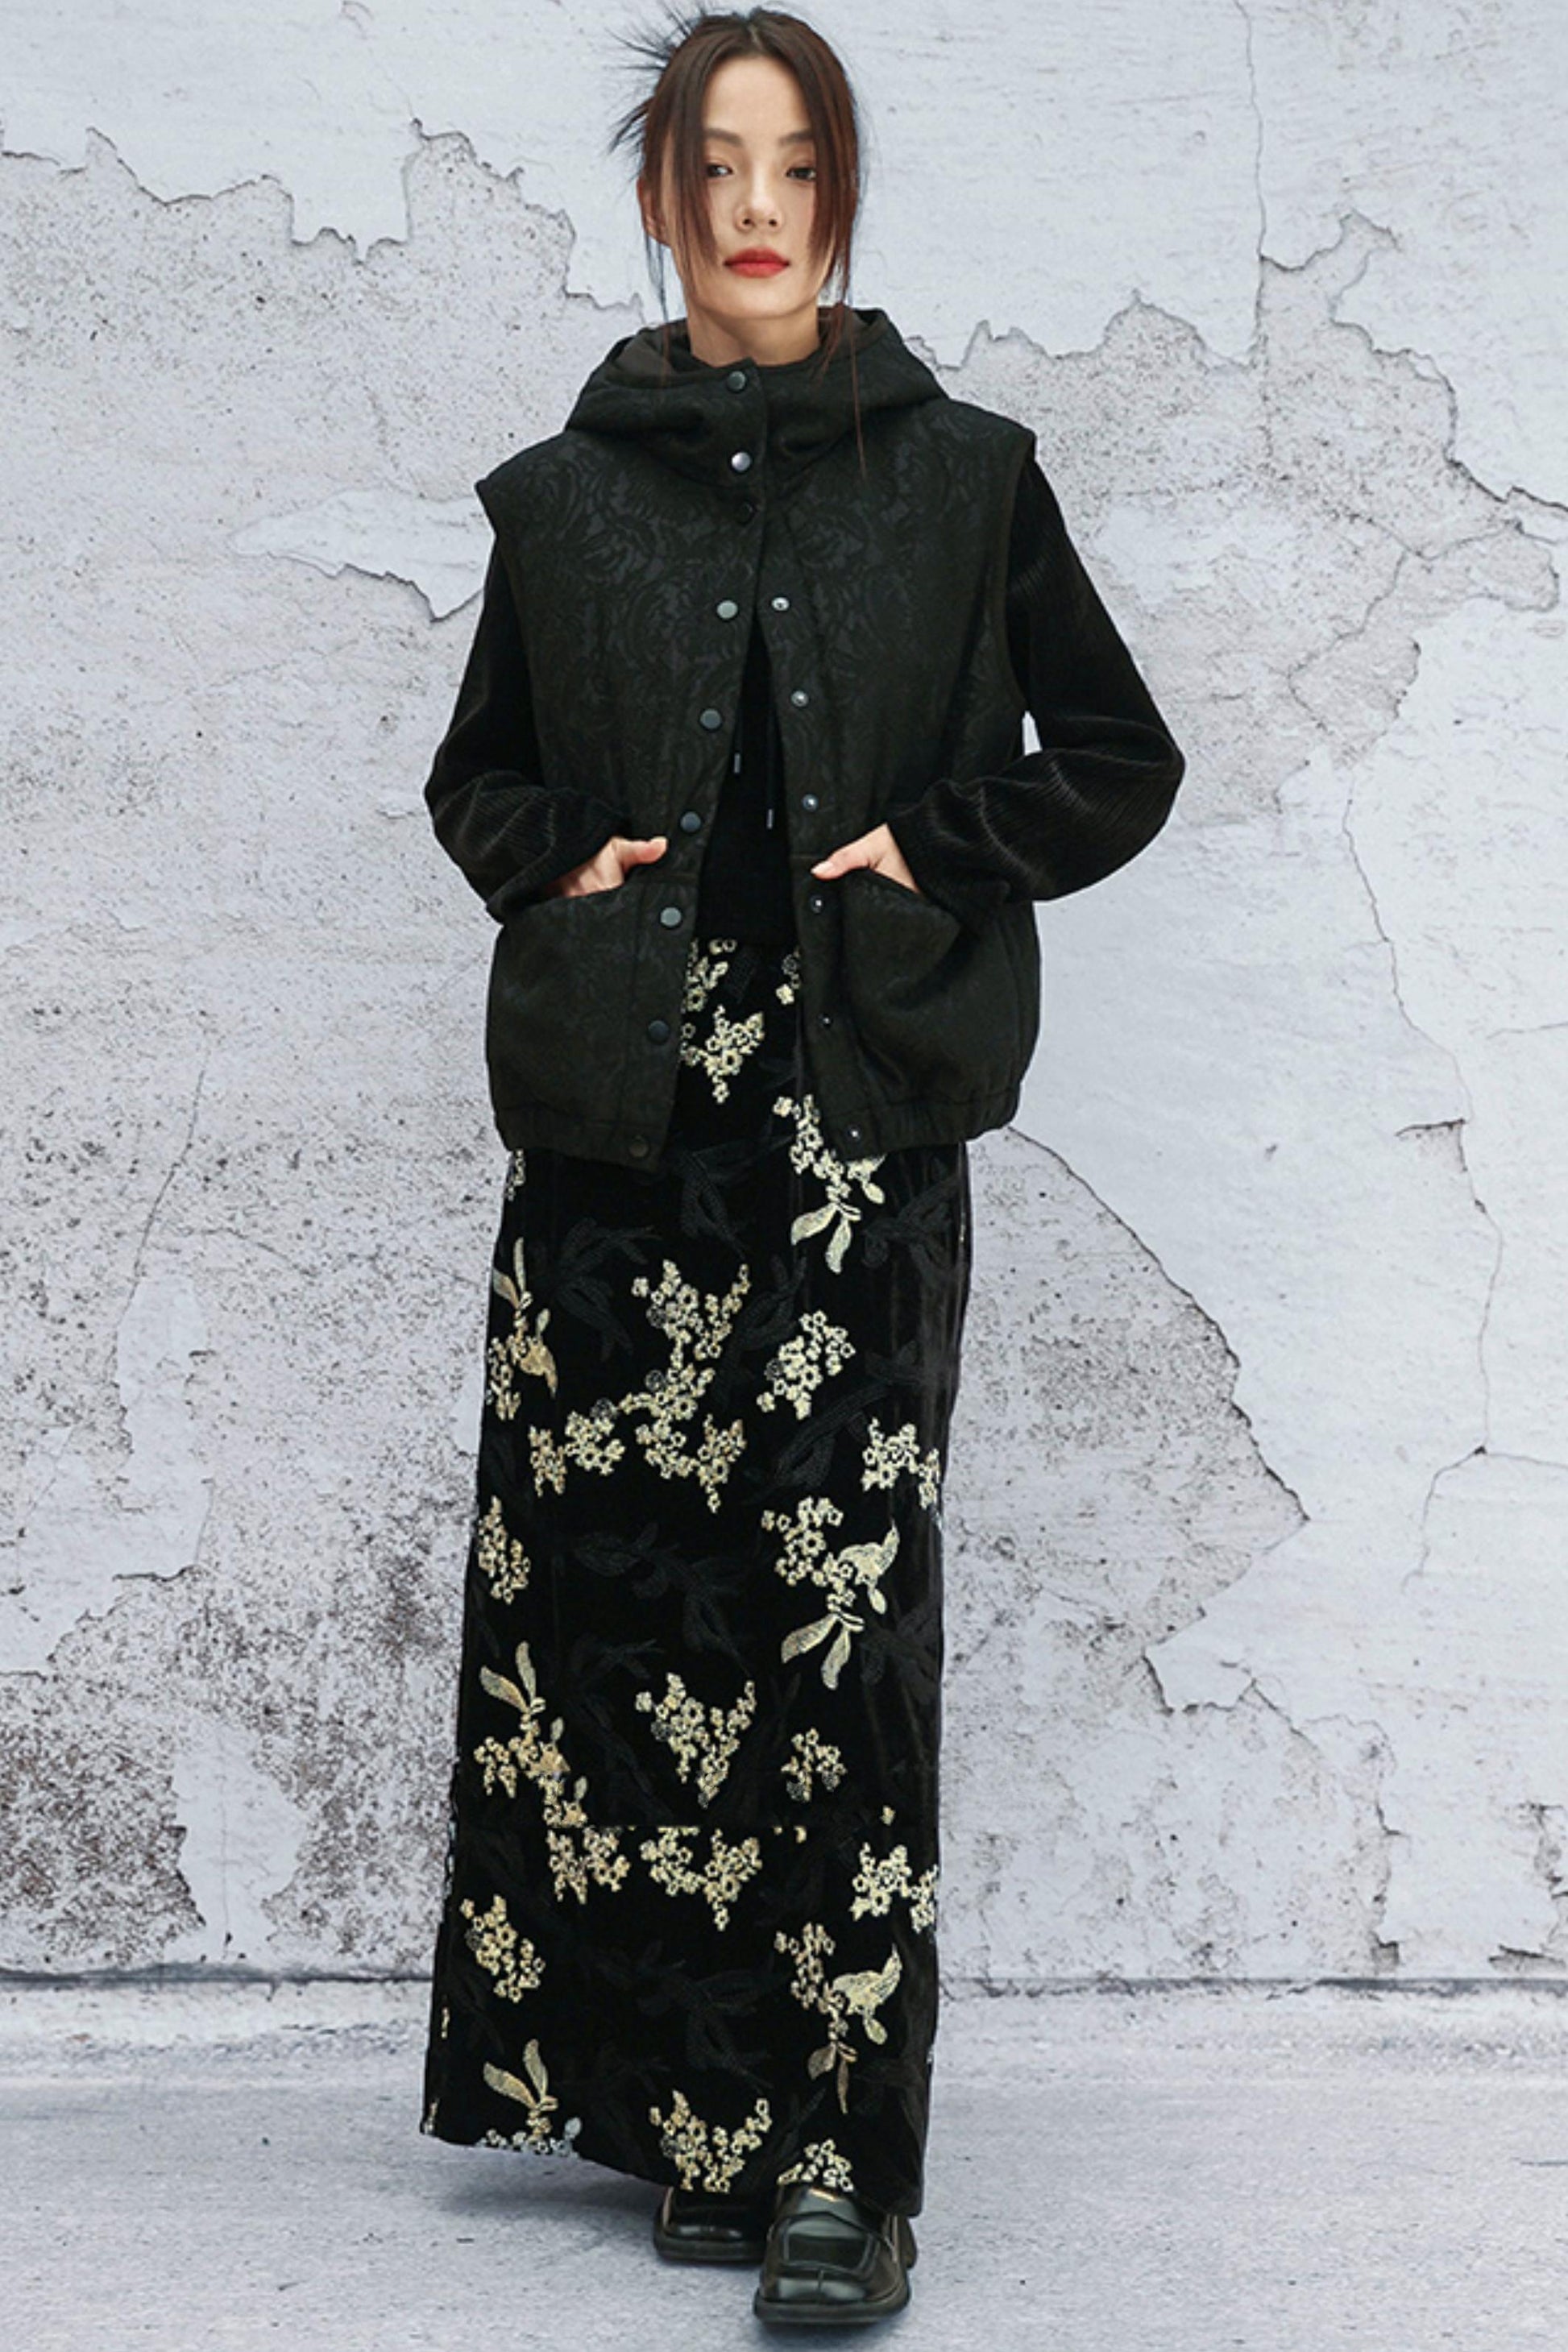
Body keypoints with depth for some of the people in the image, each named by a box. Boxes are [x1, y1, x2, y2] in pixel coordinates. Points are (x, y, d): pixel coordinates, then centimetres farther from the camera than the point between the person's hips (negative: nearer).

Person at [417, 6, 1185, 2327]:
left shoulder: (964, 477, 8)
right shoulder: (563, 496, 13)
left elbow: (1121, 759, 13)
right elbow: (476, 775, 24)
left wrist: (936, 855, -1)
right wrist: (559, 863, 4)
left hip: (862, 1111, -2)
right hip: (619, 1105, 2)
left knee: (841, 1597, -11)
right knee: (619, 1580, -2)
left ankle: (835, 2156, -8)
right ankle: (677, 2104, 12)